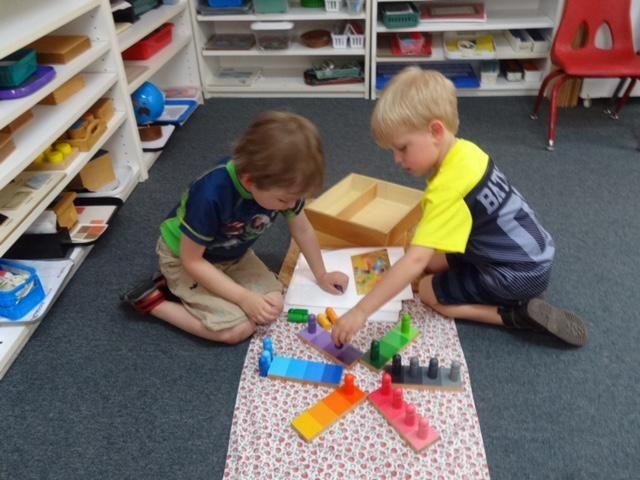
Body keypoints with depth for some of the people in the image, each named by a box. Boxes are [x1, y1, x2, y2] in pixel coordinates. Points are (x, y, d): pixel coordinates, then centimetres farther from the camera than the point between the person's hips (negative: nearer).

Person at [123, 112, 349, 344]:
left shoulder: (282, 185, -22)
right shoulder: (211, 195, -40)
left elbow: (302, 230, -1)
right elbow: (192, 261, -26)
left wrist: (321, 275, 8)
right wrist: (244, 297, -26)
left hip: (232, 255, 7)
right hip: (183, 257, -7)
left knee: (273, 306, -7)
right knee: (238, 329, -18)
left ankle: (177, 288, 6)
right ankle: (152, 300, -1)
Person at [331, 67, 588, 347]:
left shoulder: (449, 188, -31)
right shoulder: (464, 150, -4)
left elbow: (415, 261, -37)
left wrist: (360, 312, -36)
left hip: (520, 274, -8)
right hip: (530, 253, 9)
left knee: (428, 290, 1)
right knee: (432, 262, 15)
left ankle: (520, 314, -4)